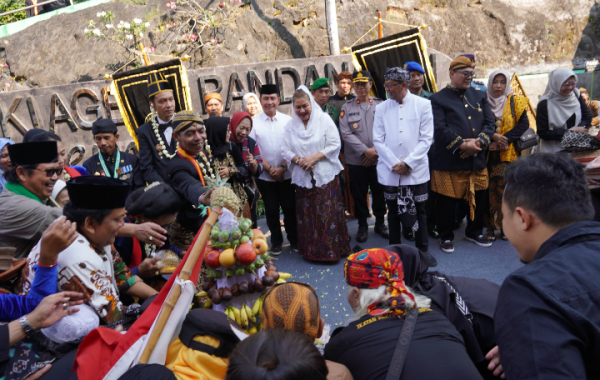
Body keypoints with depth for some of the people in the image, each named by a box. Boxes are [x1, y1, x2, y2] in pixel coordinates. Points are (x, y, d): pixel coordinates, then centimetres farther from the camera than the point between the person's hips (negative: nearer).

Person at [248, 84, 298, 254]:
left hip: (286, 175, 0)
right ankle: (276, 242, 26)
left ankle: (294, 239, 26)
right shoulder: (254, 123, -2)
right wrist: (270, 169, -9)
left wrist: (282, 167, -11)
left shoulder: (287, 120, -1)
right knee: (271, 210, 10)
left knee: (290, 208, 8)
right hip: (265, 176, 0)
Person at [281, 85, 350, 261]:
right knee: (307, 217, 7)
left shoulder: (324, 119, 0)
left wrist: (314, 157, -15)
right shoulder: (291, 125, 10)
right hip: (303, 178, 3)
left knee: (328, 216, -3)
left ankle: (332, 250, 10)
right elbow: (285, 150, 7)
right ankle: (312, 251, 20)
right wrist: (298, 160, -12)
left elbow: (335, 145, -6)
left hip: (325, 176, -3)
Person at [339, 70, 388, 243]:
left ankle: (380, 223, 27)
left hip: (378, 158, 1)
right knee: (359, 194, 7)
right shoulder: (347, 107, 3)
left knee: (379, 193, 9)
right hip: (356, 160, 0)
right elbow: (346, 133, -5)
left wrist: (376, 150, -10)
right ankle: (362, 225, 23)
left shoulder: (380, 105, 4)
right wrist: (365, 151, -13)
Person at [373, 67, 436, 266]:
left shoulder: (423, 105, -2)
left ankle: (423, 250, 23)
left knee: (419, 210, 7)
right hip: (390, 171, 2)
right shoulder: (381, 108, 3)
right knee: (393, 211, 11)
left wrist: (408, 163, -12)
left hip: (416, 170, -1)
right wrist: (394, 164, -9)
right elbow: (378, 140, 0)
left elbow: (426, 138, -5)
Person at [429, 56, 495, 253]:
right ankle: (446, 237, 21)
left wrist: (479, 141, -11)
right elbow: (440, 129, -13)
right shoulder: (438, 99, -1)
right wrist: (463, 145, -18)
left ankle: (474, 232, 34)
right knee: (447, 201, 3)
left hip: (477, 160, 5)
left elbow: (489, 123, 8)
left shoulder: (480, 96, 16)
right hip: (449, 162, -5)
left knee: (479, 198, 13)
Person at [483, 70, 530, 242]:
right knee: (489, 190, -2)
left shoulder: (515, 101, 8)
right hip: (488, 155, 0)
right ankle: (490, 226, 7)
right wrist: (493, 136, -16)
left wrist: (505, 139, -14)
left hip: (508, 155, 0)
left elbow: (523, 124, -1)